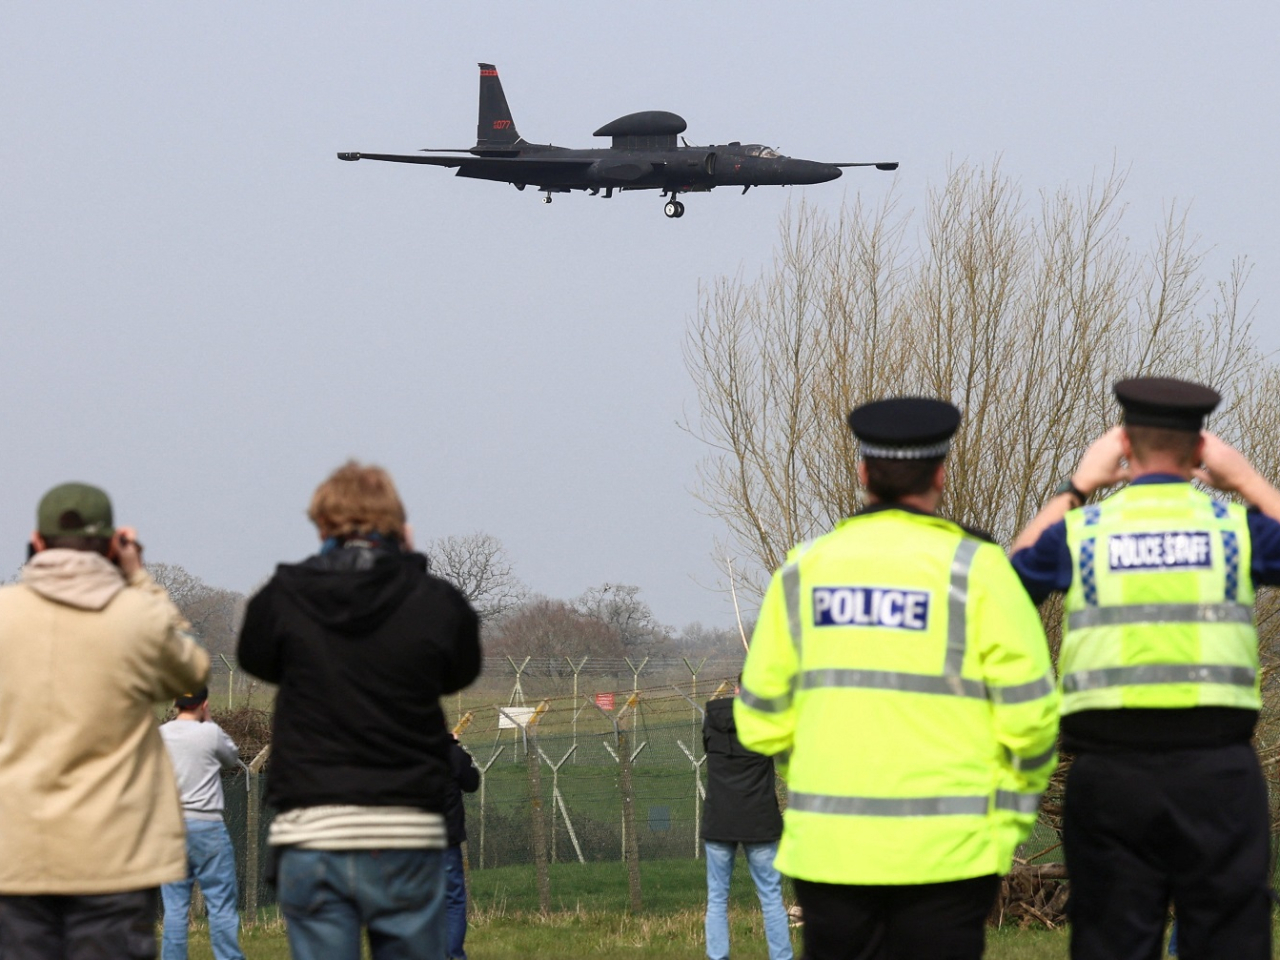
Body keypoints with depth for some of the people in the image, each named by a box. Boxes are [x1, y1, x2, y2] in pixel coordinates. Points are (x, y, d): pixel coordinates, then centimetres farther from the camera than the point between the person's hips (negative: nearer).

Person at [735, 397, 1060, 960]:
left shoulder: (805, 569, 6)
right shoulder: (975, 569, -5)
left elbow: (762, 719, 9)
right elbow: (1029, 713, -8)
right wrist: (1012, 817, 8)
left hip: (830, 844, 3)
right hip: (944, 850, -3)